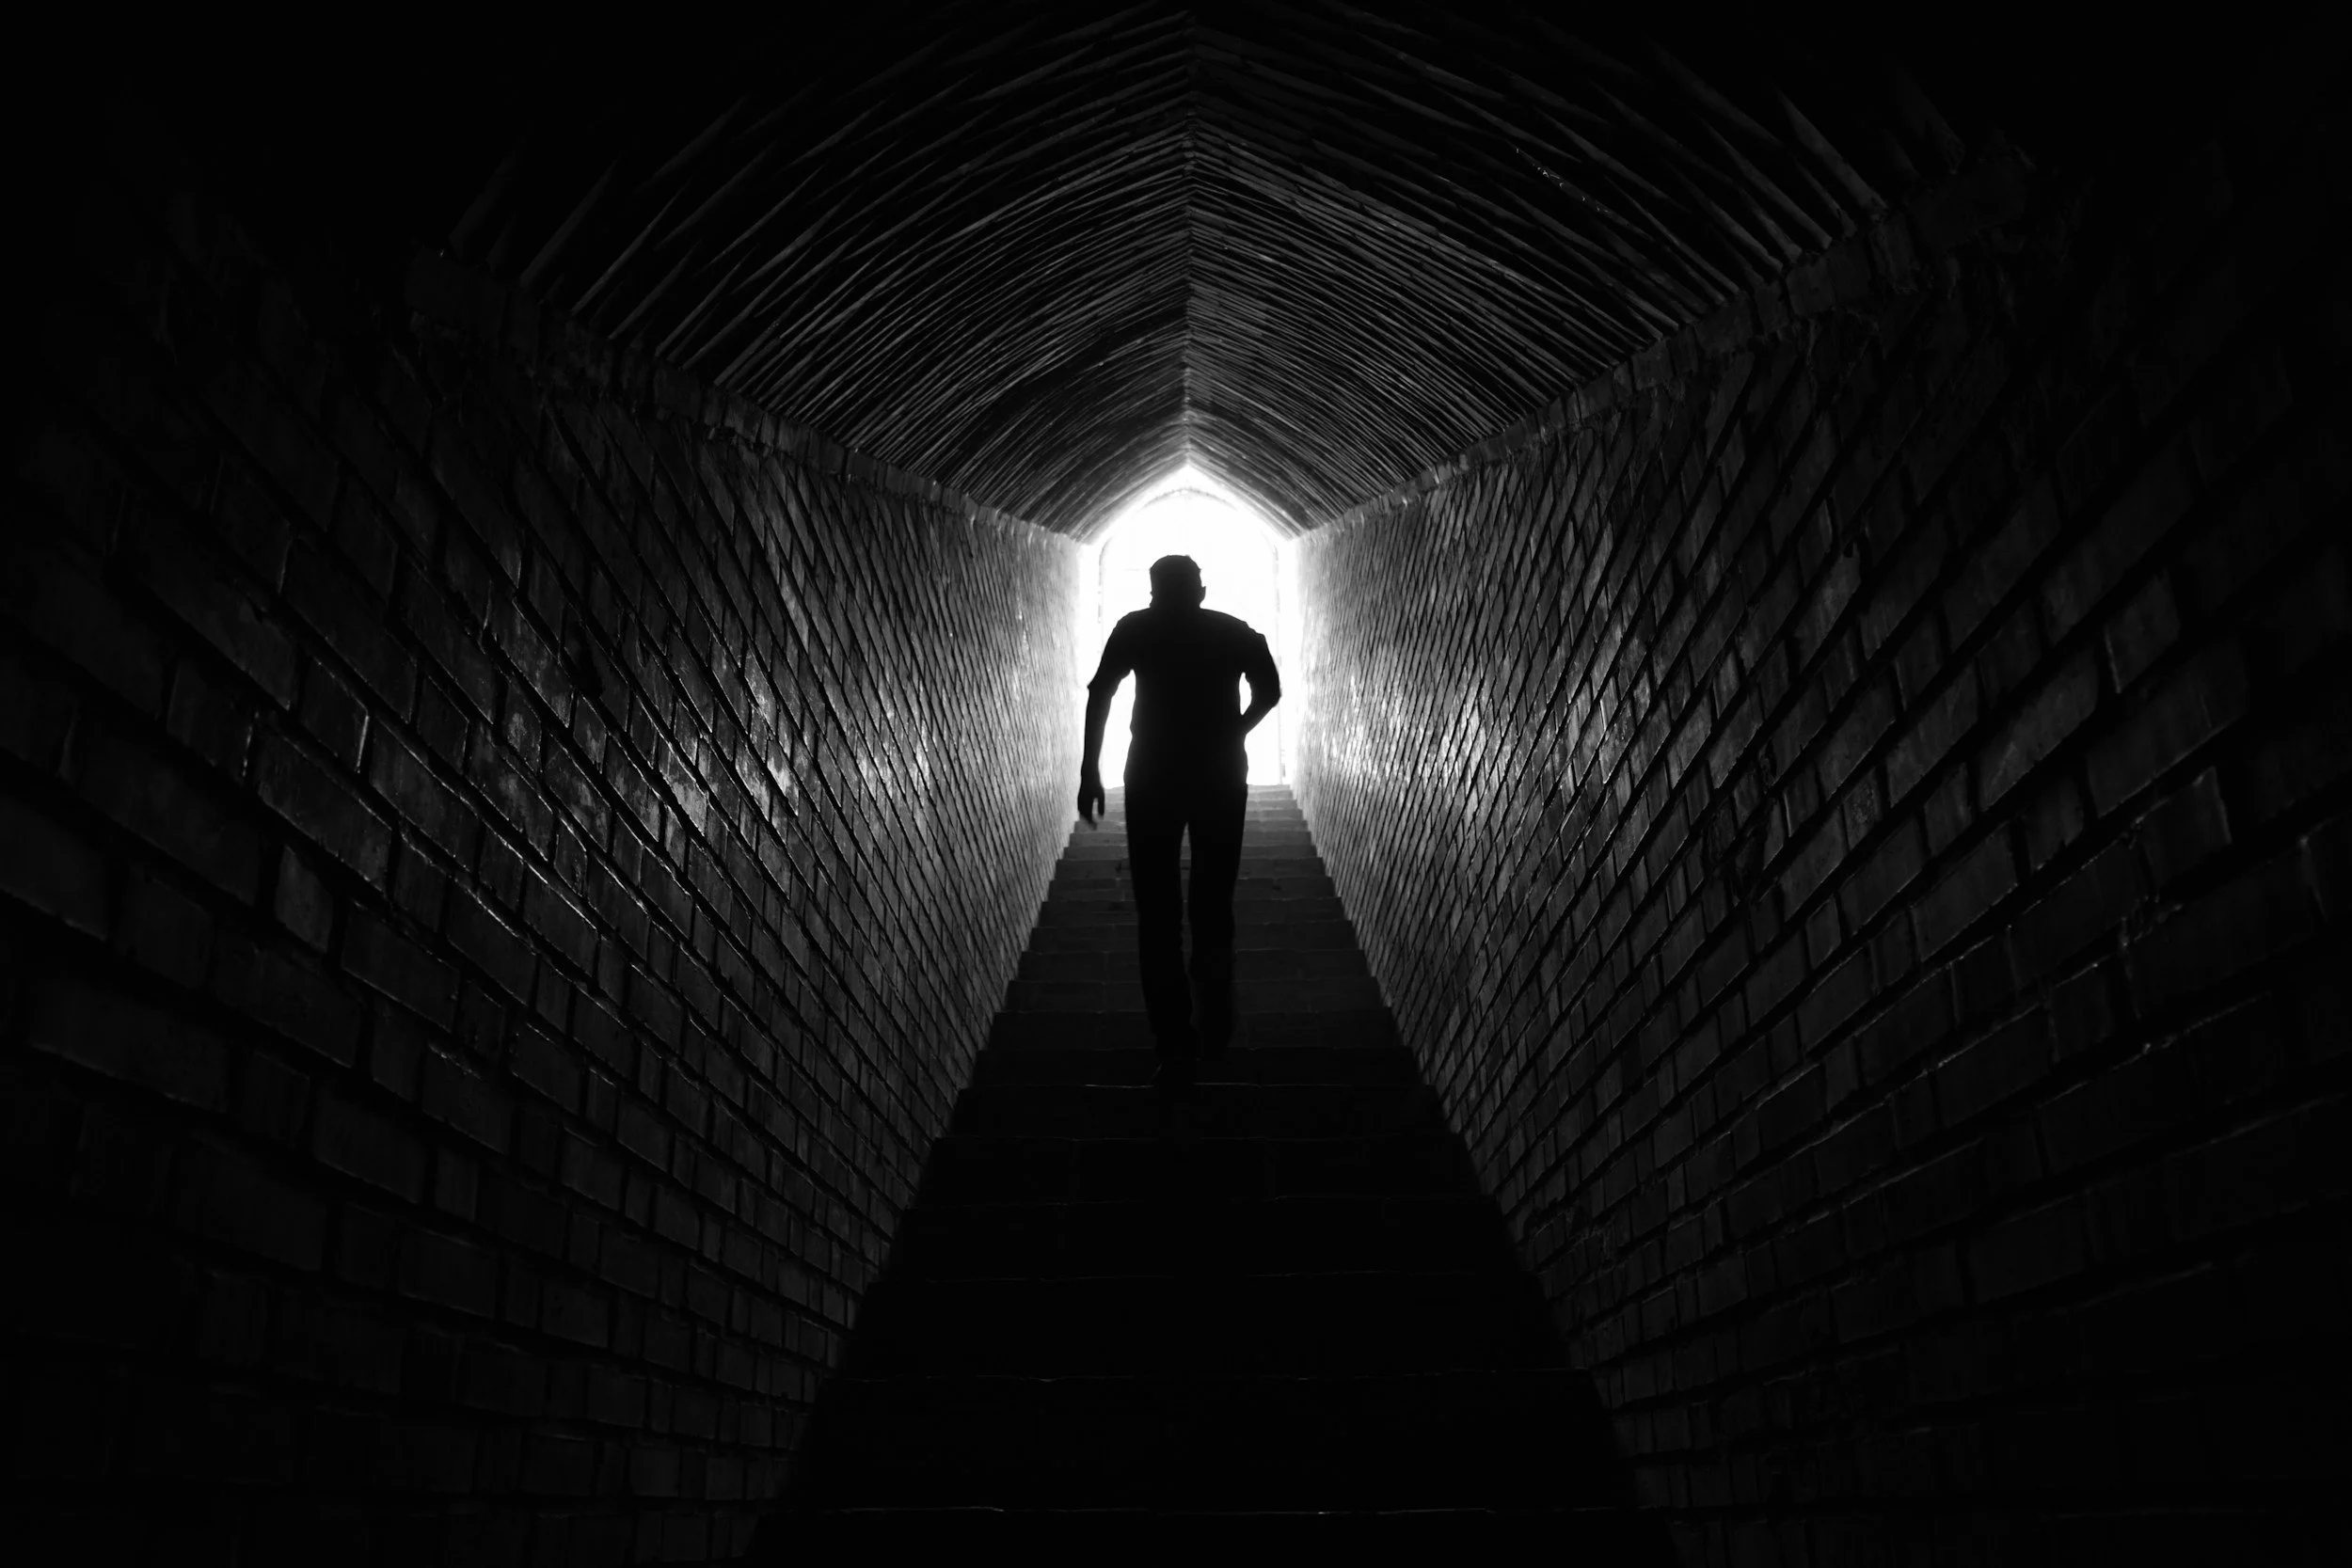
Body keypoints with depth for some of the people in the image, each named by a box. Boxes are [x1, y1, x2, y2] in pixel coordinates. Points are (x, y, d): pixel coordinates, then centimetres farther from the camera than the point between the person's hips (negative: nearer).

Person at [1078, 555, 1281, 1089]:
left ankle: (1176, 1045, -3)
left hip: (1153, 779, -2)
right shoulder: (1236, 632, 7)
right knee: (1213, 904, 15)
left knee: (1157, 913, 1)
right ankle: (1214, 1026, 20)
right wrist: (1229, 735, 8)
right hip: (1222, 778, 2)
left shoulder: (1136, 629, 3)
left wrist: (1090, 772, -4)